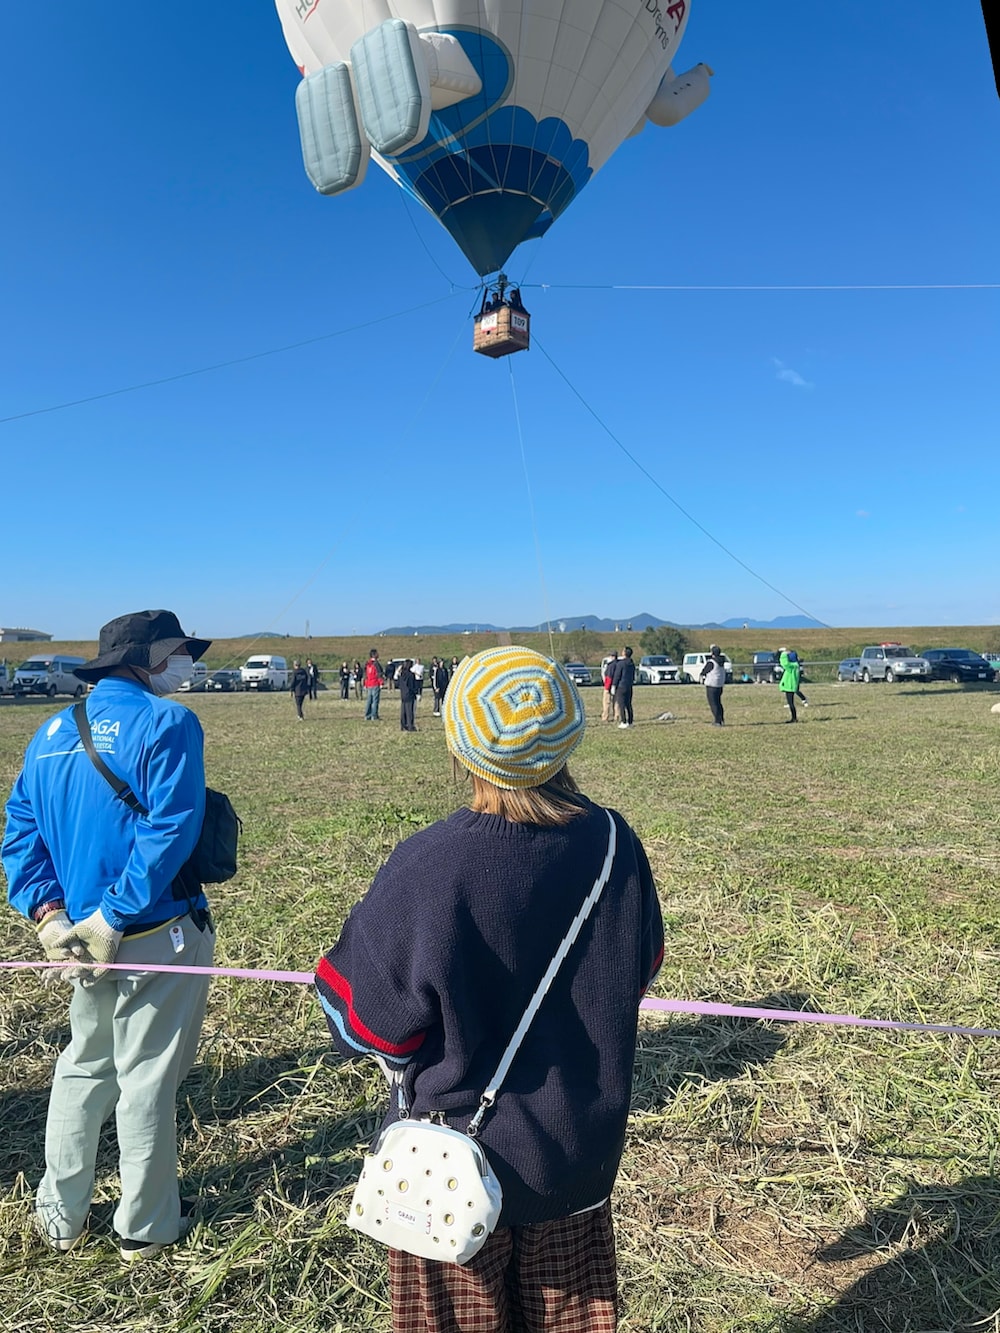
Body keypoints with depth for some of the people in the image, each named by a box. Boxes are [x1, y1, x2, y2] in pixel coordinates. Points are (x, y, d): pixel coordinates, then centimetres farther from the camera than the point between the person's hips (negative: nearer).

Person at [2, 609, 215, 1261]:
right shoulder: (167, 722, -16)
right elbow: (169, 832, -25)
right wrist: (112, 919, -18)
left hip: (85, 935, 7)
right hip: (159, 937, -6)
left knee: (83, 1068, 24)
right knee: (147, 1078, 10)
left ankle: (61, 1217, 39)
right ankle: (146, 1227, 30)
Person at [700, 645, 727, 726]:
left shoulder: (711, 662, -18)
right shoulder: (721, 661, 2)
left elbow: (703, 671, -9)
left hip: (711, 686, -8)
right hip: (720, 685, 8)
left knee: (713, 704, -2)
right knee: (718, 703, 19)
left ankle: (718, 721, -4)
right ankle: (722, 720, 22)